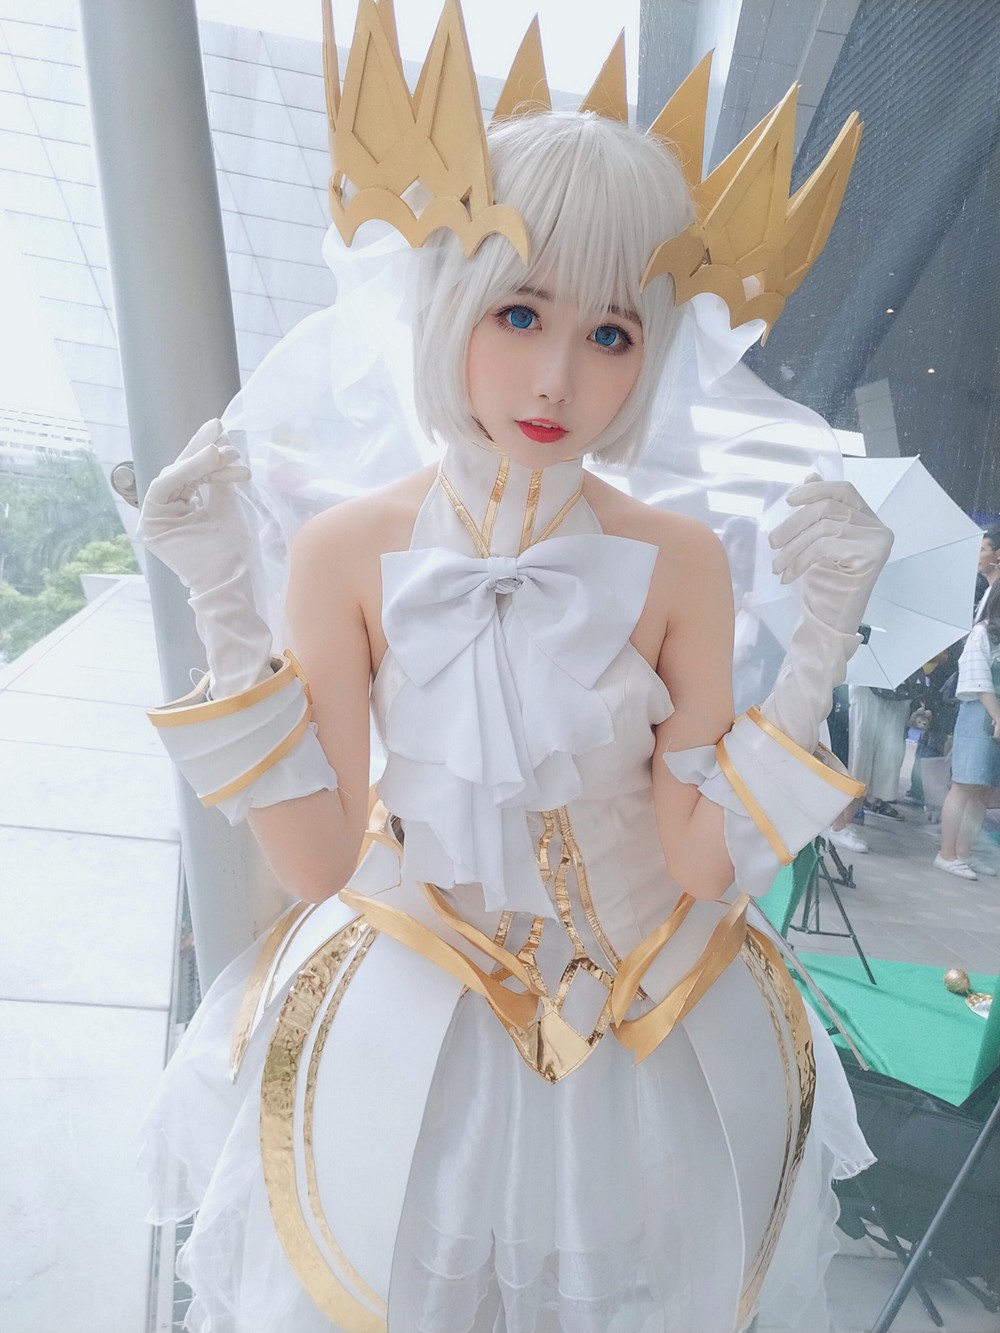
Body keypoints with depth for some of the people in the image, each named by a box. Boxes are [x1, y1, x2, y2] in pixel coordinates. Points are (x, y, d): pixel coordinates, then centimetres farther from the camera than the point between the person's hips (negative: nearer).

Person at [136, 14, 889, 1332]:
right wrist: (224, 608, -24)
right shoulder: (350, 551, -17)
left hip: (641, 1011, 1)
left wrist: (819, 644, -24)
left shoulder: (678, 563, -17)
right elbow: (320, 860, -17)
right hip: (408, 1014, 0)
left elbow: (702, 863, -16)